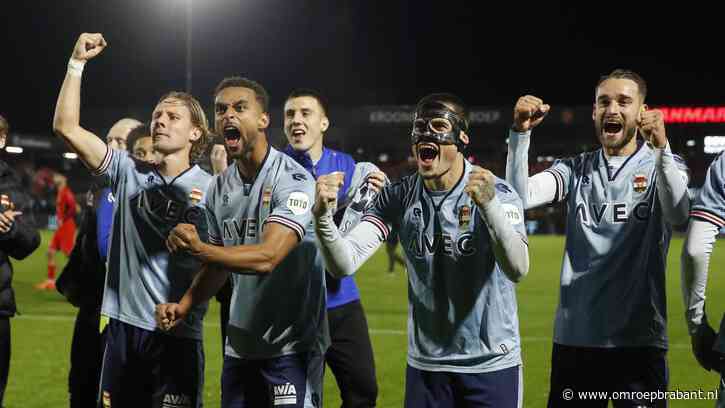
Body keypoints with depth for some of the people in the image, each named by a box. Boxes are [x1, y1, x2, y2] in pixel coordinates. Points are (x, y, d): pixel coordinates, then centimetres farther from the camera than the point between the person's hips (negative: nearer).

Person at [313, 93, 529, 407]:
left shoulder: (497, 192, -12)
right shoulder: (398, 197, -4)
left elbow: (516, 270, -27)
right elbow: (344, 265, -13)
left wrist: (489, 205, -42)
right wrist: (323, 216, -32)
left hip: (491, 364, -2)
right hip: (425, 366, 2)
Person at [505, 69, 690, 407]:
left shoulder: (663, 166, 2)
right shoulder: (576, 170, 9)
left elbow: (677, 215, -20)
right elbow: (520, 198, -7)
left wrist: (661, 150, -35)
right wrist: (520, 133, -20)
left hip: (638, 340, -2)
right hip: (574, 338, 2)